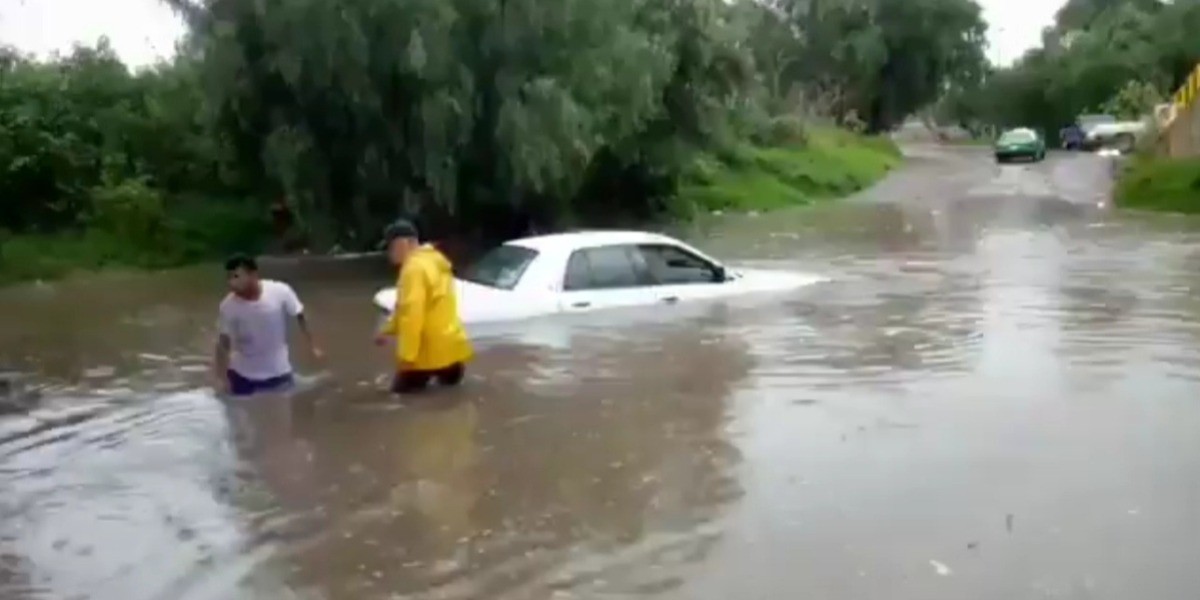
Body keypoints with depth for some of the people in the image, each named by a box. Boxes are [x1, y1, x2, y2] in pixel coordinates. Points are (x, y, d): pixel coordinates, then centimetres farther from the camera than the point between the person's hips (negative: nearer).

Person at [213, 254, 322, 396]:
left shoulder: (281, 292, -21)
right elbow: (223, 343, -10)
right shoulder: (228, 306, -19)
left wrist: (312, 346, 1)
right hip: (242, 374, 1)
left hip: (278, 372, 0)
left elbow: (300, 317, -5)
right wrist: (221, 377, -13)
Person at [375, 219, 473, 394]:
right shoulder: (432, 261, 14)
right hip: (449, 345, 9)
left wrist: (406, 355, -23)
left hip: (434, 350, -9)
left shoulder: (414, 268, -18)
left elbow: (412, 314, -24)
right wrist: (388, 330, 22)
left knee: (401, 387, 5)